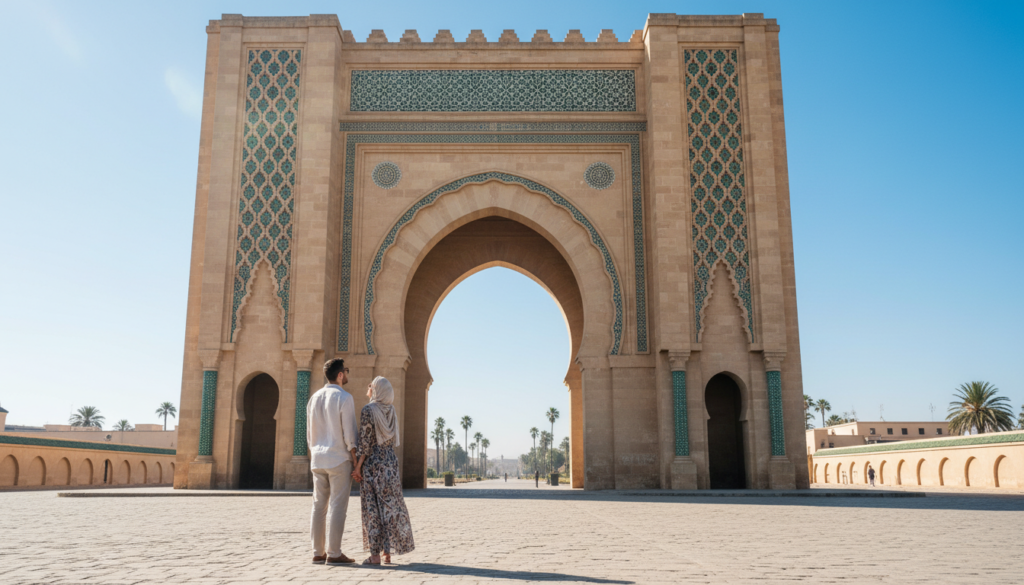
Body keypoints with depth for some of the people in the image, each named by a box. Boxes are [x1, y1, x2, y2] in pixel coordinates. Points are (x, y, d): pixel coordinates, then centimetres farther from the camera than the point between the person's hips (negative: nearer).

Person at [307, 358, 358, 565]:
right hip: (339, 458, -7)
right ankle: (334, 554, -2)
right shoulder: (344, 398, -9)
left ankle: (318, 553, 12)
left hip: (318, 459, 7)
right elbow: (349, 432, -12)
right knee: (337, 506, -3)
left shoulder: (314, 398, 11)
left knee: (319, 506, 8)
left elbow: (309, 433, 15)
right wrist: (355, 458, -6)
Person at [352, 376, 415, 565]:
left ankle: (375, 555, 0)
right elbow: (392, 440, 11)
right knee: (389, 506, 9)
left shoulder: (368, 410, -11)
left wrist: (358, 466, -10)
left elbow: (365, 442, -15)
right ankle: (388, 552, 11)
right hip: (390, 462, 6)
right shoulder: (391, 411, 9)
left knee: (372, 508, -1)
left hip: (372, 463, -6)